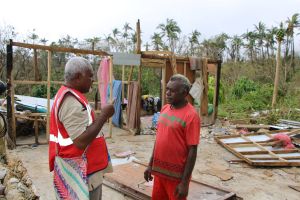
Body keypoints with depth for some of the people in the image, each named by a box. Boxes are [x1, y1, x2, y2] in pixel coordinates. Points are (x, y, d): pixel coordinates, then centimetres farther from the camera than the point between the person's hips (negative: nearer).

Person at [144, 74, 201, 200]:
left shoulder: (191, 115, -18)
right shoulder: (165, 109, 3)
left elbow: (192, 151, -16)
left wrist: (184, 182, -15)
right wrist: (150, 165, 11)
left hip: (177, 174, -6)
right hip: (159, 170, 7)